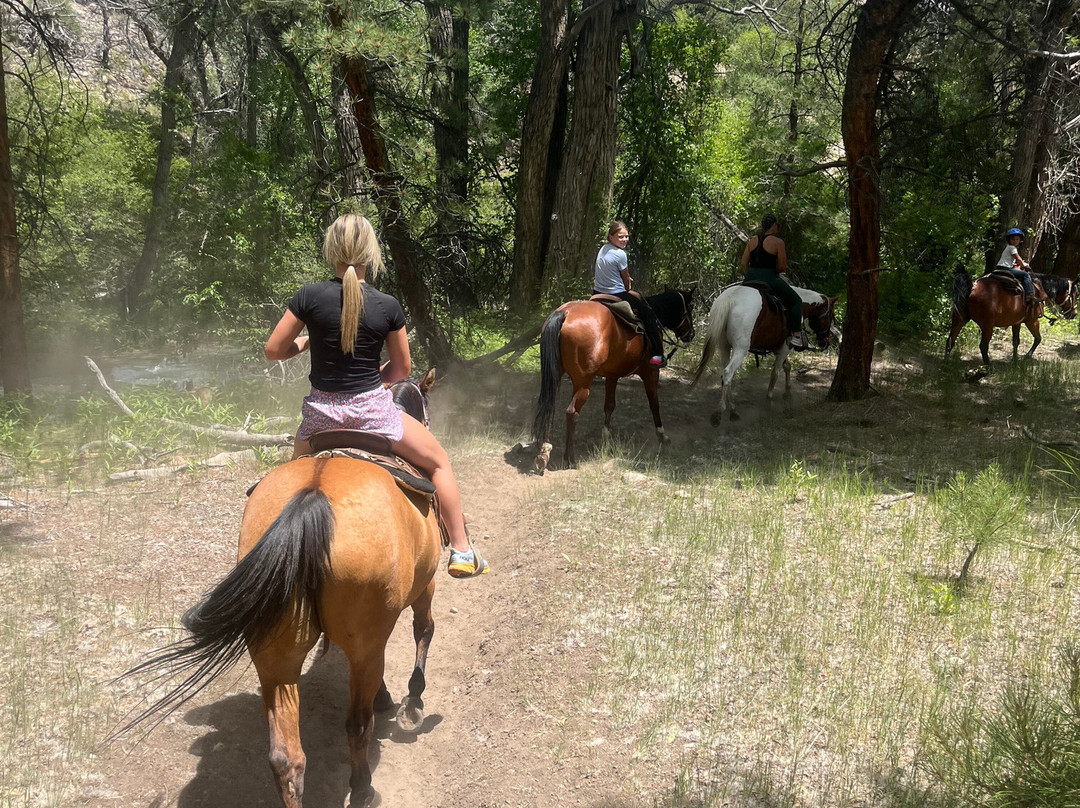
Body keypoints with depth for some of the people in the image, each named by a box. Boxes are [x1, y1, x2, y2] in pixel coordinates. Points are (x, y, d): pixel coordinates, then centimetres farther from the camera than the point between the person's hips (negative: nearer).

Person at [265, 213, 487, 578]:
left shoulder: (310, 296, -10)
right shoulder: (388, 307, -8)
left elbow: (273, 350, -3)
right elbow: (402, 368, 2)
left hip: (321, 412, 2)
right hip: (374, 410, -1)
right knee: (439, 462, 20)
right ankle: (461, 551, 21)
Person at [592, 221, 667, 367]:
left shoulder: (602, 249, 6)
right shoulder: (620, 254, -18)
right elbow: (627, 280, -7)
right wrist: (628, 289, 16)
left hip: (597, 293, 8)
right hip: (617, 295, -8)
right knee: (648, 313, 4)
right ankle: (657, 354, 1)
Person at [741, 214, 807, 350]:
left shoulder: (752, 240, 9)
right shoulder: (778, 242, -7)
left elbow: (744, 264, 9)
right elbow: (782, 266, -7)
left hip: (751, 278, 6)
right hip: (769, 278, -6)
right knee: (796, 301, 9)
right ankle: (796, 336, 3)